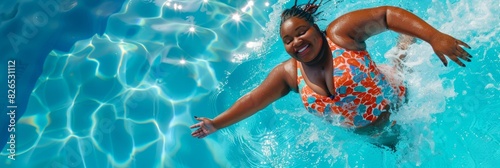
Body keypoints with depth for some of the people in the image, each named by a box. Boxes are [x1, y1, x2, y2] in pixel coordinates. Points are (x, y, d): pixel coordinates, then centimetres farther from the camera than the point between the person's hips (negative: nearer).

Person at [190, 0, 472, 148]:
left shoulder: (341, 32, -24)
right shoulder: (288, 73, -11)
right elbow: (253, 100, -8)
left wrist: (435, 36, -36)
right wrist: (217, 124, -8)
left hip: (398, 107, -4)